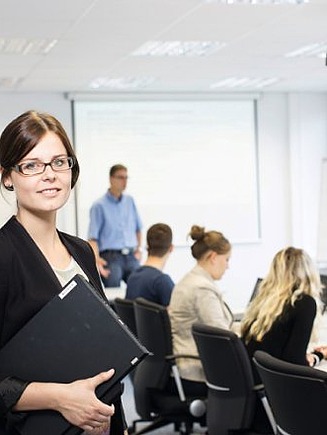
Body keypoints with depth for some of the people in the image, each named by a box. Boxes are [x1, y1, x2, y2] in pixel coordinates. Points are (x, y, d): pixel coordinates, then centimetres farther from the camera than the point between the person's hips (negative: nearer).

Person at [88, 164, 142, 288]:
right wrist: (96, 258, -21)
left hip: (131, 257, 5)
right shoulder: (99, 206, -3)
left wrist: (138, 248, 15)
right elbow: (93, 238, -8)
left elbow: (138, 227, 22)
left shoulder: (130, 201, 12)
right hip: (111, 258, -5)